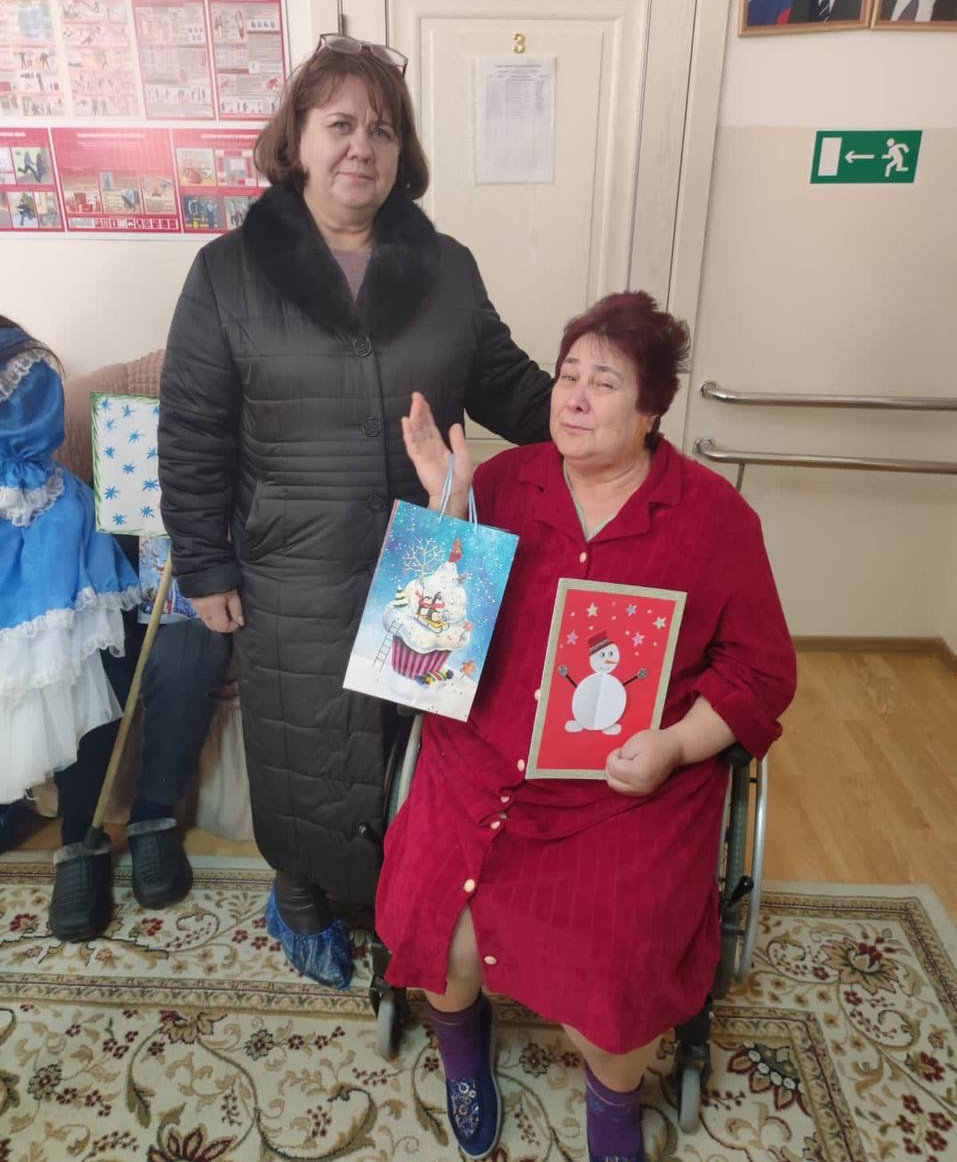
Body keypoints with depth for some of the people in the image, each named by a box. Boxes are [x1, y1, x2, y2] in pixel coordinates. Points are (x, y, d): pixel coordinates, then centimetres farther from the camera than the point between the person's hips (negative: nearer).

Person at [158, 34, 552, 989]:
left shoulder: (445, 268, 2)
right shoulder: (230, 272, -5)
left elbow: (506, 384, 7)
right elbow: (192, 436, -4)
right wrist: (205, 568, -4)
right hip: (296, 584, -2)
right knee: (308, 751, 15)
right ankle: (304, 900, 44)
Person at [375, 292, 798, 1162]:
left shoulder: (714, 516, 0)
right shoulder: (505, 481, 4)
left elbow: (762, 669, 1)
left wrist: (672, 748, -14)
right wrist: (448, 502, -11)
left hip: (630, 787, -1)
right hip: (484, 761, 2)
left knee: (611, 955, -17)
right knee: (436, 922, -15)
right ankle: (462, 1038, 26)